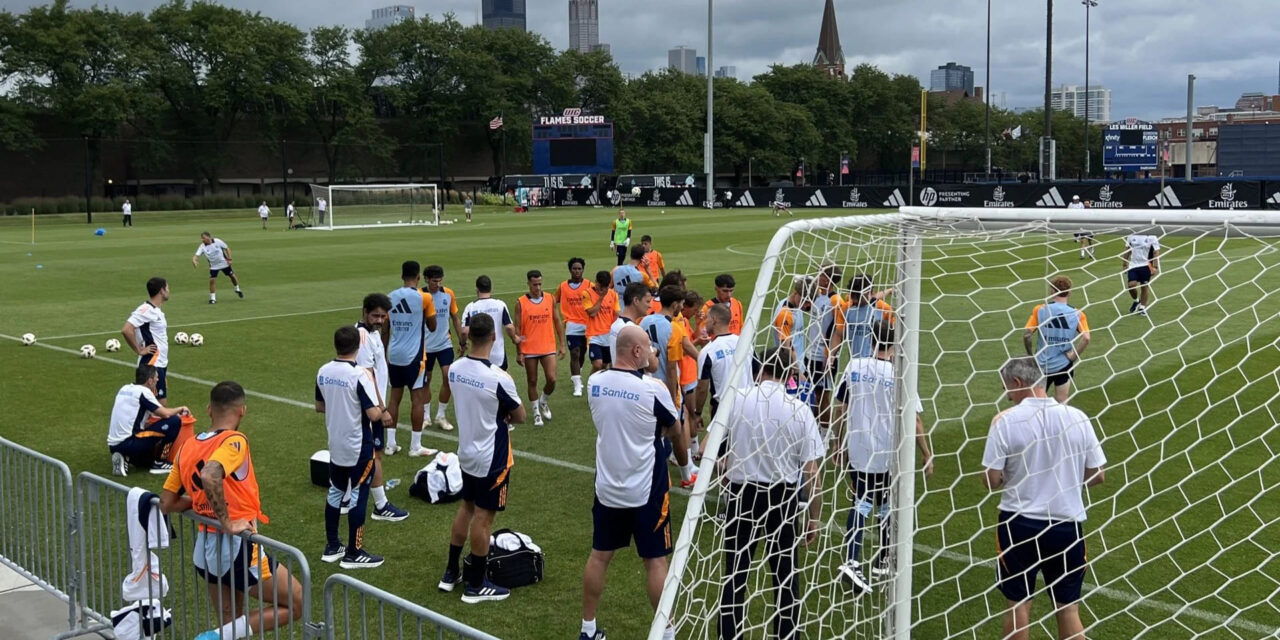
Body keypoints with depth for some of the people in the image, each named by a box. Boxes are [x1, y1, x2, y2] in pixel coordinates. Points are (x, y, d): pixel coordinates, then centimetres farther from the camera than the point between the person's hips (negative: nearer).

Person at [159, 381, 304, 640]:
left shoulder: (188, 447, 8)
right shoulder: (234, 441, -13)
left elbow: (167, 504, 13)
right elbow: (209, 476, -33)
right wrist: (227, 521, -24)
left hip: (204, 549, 8)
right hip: (237, 548, -8)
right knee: (295, 604, 6)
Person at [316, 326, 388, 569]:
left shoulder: (323, 372, -2)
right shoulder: (360, 375, -22)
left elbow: (319, 407, 11)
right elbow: (374, 414, -23)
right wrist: (381, 411, -2)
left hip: (335, 445, 6)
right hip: (359, 447, -6)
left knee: (335, 493, 17)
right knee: (357, 497, 3)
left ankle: (331, 547, 26)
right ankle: (354, 554, 10)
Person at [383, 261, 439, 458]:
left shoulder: (390, 297, 5)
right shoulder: (424, 298, -9)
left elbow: (385, 331, 10)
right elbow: (432, 327, 0)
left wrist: (384, 355, 18)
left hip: (394, 355, 5)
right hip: (414, 356, -5)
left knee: (395, 397, 12)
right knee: (417, 398, 1)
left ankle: (390, 443, 14)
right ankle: (415, 446, 1)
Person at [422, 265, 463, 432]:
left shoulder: (449, 294, -1)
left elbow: (455, 319, 8)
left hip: (445, 344, 2)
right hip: (426, 345, -2)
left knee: (448, 377, -8)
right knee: (426, 381, 9)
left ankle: (441, 416, 5)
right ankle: (426, 416, 23)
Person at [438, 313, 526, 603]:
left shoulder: (455, 369, -6)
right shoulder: (498, 378, -26)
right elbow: (520, 416, -12)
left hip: (466, 452, 7)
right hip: (492, 458, -7)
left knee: (466, 507, 21)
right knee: (484, 517, 4)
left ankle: (451, 573, 30)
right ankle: (475, 586, 15)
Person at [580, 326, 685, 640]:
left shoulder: (594, 382, -4)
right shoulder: (652, 388, -18)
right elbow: (674, 431, 1)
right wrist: (684, 459, 21)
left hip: (607, 487, 5)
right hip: (646, 490, -4)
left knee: (599, 556, 15)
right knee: (655, 561, 7)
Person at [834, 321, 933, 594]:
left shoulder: (854, 366, -4)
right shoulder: (898, 375, -15)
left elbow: (842, 409, 4)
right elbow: (913, 419, -11)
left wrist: (839, 442, 17)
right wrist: (927, 455, -2)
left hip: (857, 450, 3)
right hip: (888, 454, -3)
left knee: (861, 503, 11)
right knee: (887, 506, 16)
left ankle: (851, 561, -6)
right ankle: (882, 562, 30)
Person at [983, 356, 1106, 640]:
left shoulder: (1006, 421, -12)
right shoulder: (1077, 418, -4)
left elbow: (991, 480, -11)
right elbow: (1097, 476, 2)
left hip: (1019, 524, -2)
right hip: (1067, 525, 2)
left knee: (1018, 605, 11)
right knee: (1068, 608, 12)